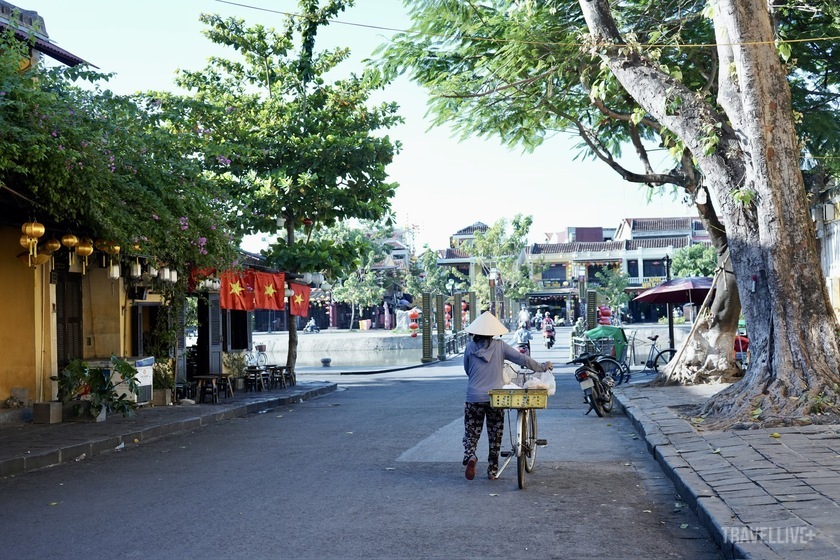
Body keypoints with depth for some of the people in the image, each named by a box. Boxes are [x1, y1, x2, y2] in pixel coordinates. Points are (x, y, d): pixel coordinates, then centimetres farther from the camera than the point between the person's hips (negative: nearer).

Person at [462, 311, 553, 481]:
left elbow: (467, 370, 9)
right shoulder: (500, 346, -5)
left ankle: (470, 456, -19)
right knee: (495, 435, 13)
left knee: (471, 433, 9)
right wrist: (543, 367, 9)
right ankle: (492, 471, 16)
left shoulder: (470, 347, -3)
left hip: (474, 398, 0)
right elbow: (522, 359, -3)